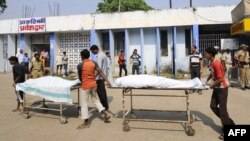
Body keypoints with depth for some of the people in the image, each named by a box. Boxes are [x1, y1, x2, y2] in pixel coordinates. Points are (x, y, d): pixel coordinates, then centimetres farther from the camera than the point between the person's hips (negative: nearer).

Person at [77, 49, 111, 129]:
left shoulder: (80, 65, -12)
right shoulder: (94, 63, 1)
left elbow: (80, 77, -1)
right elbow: (100, 72, -2)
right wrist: (107, 81, -3)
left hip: (85, 86, -6)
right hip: (94, 84, 6)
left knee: (84, 104, 6)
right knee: (96, 100, 21)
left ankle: (86, 123, 12)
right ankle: (105, 114, 19)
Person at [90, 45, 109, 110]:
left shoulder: (99, 56, -18)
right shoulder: (103, 54, 12)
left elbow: (99, 68, -25)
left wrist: (95, 77, -22)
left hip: (100, 77, -10)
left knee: (100, 92, -1)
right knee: (103, 91, 17)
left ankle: (104, 106, 8)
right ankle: (105, 106, 27)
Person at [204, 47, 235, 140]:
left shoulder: (216, 64, -25)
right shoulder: (211, 63, 4)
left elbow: (220, 79, -26)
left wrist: (212, 85, -13)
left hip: (222, 88, -9)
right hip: (217, 88, 9)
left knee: (222, 109, -4)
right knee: (213, 106, 11)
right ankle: (228, 122, 27)